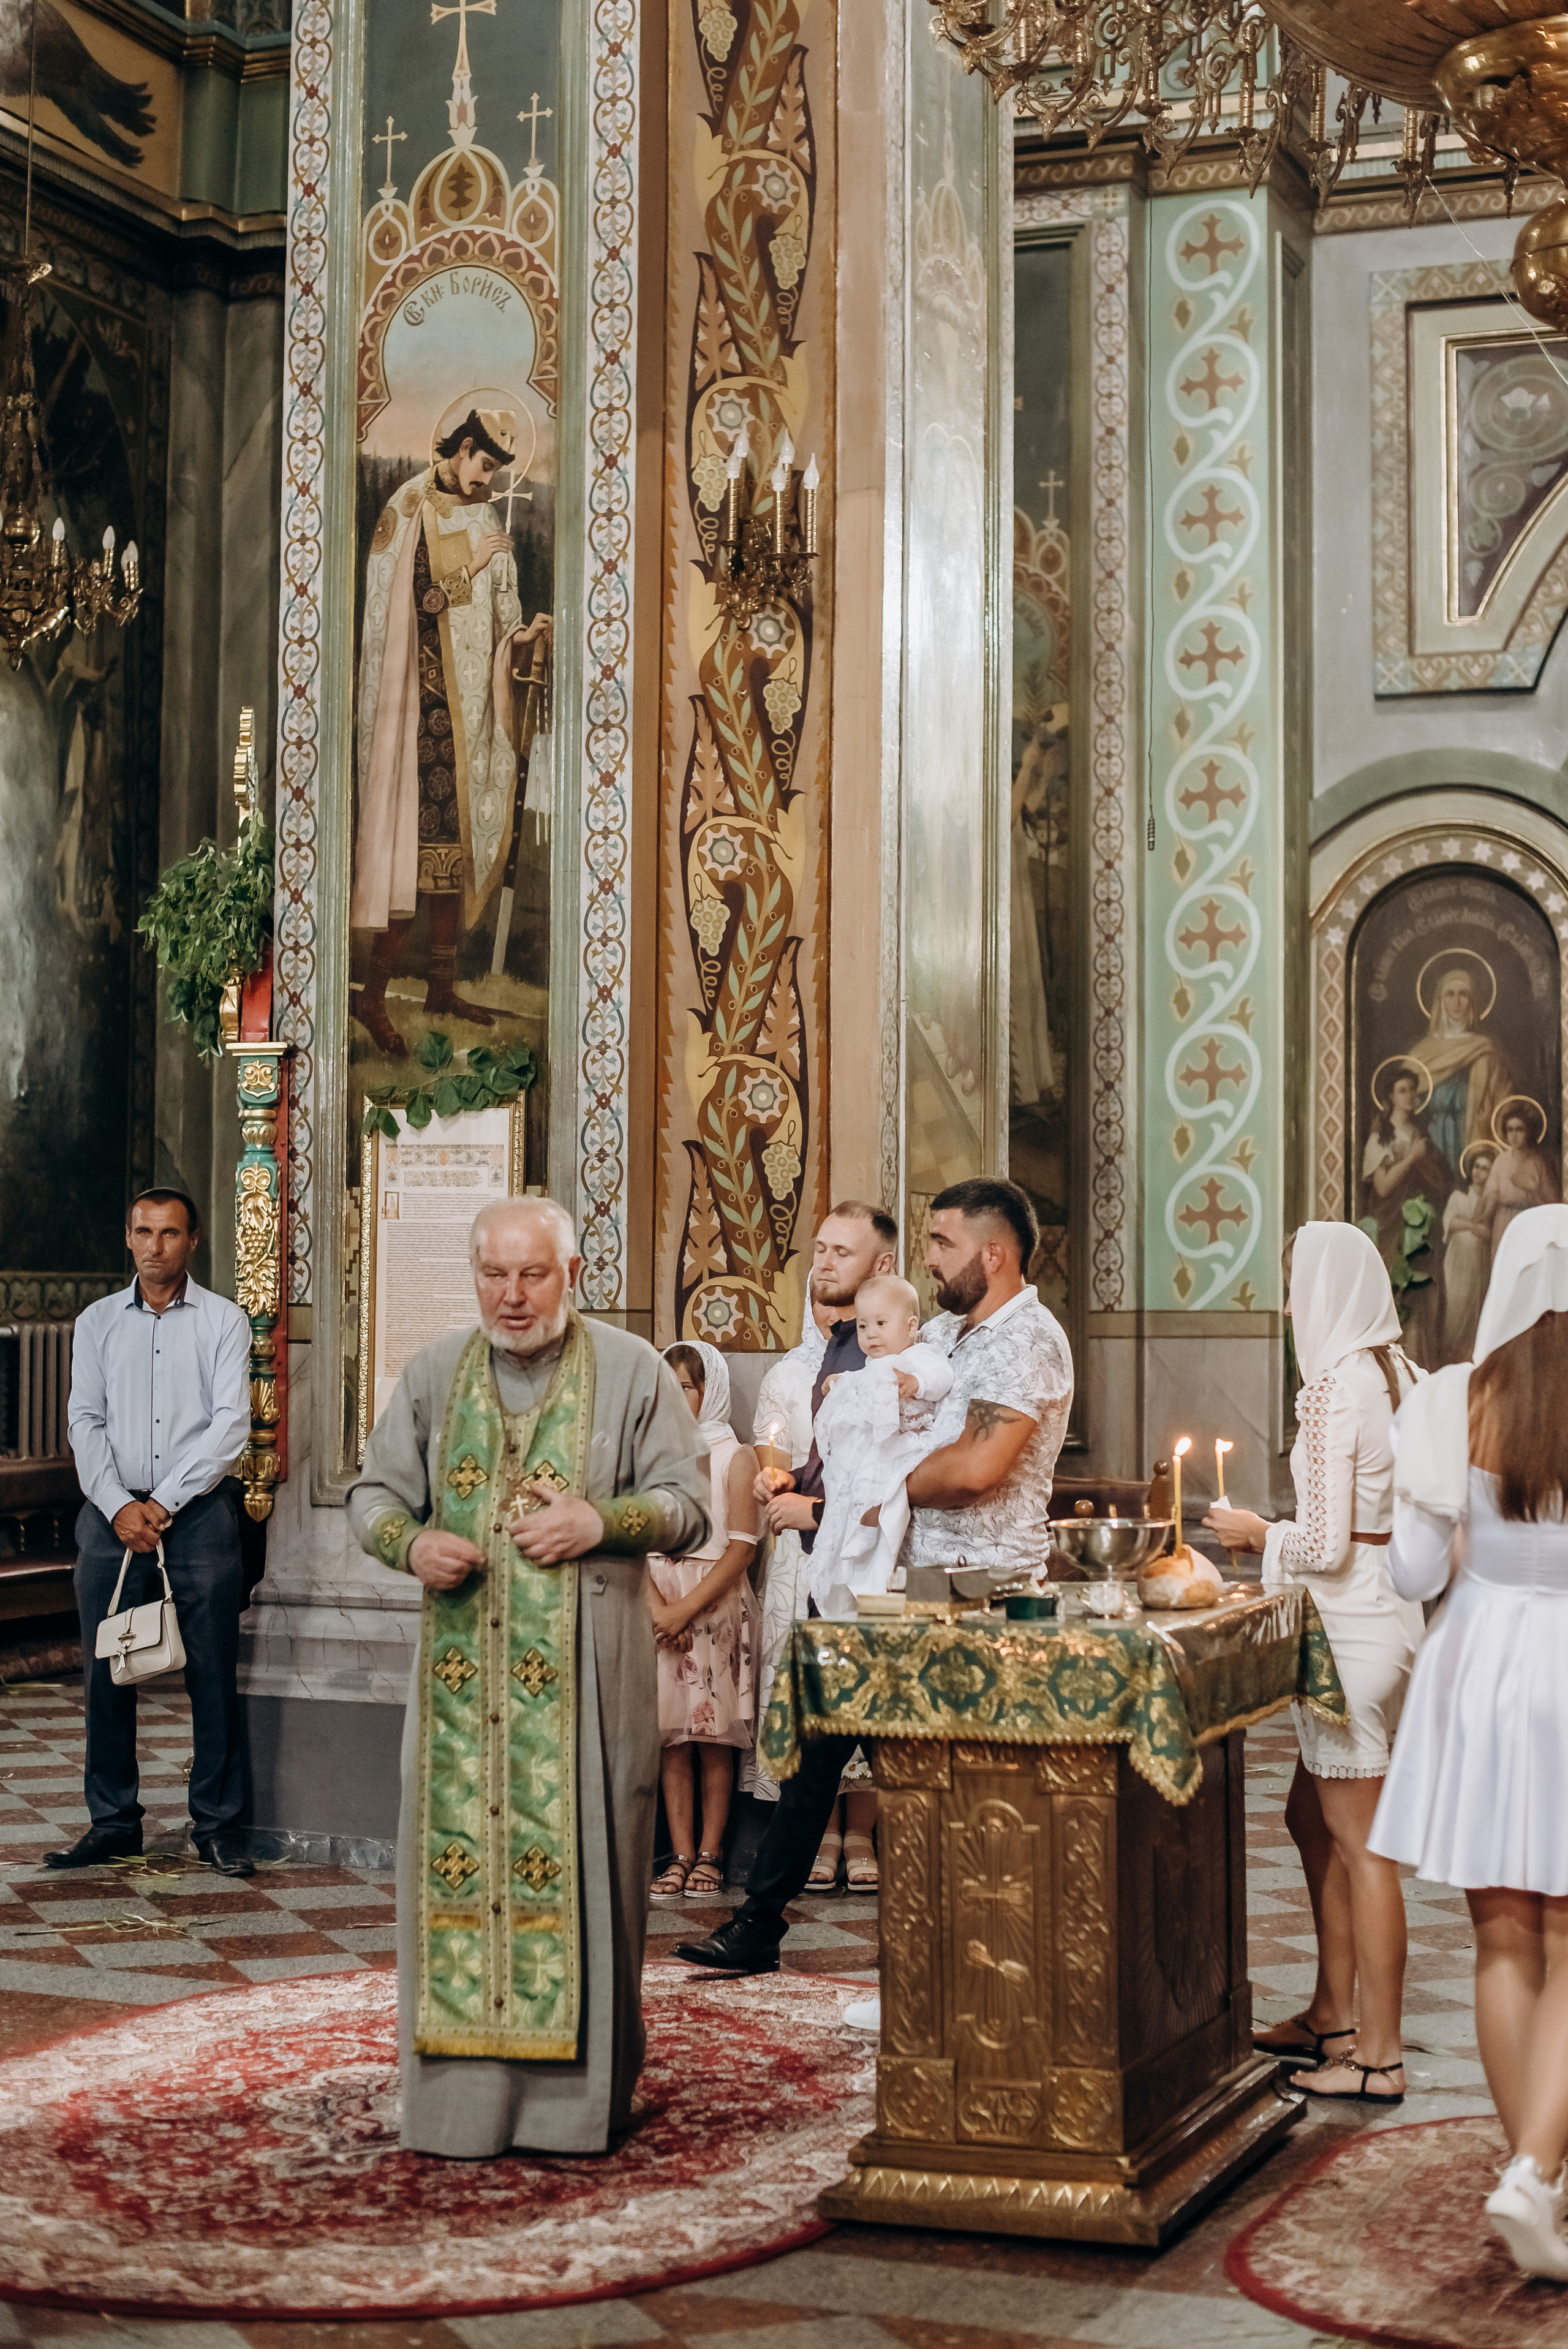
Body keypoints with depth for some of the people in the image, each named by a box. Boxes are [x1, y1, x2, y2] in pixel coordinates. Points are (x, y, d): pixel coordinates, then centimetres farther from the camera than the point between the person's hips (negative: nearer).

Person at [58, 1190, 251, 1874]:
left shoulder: (223, 1321, 5)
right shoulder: (97, 1322, 13)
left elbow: (230, 1424, -3)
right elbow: (85, 1423, 7)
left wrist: (163, 1504, -10)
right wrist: (120, 1507, -7)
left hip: (199, 1512, -2)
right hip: (113, 1512, 2)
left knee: (212, 1674, -4)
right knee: (106, 1673, 1)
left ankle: (217, 1824, 3)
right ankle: (114, 1823, 11)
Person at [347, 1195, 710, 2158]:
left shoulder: (631, 1370, 3)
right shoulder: (436, 1371, 11)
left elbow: (690, 1503, 2)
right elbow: (375, 1493, 14)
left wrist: (601, 1521, -15)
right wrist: (413, 1544, -8)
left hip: (585, 1663, -2)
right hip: (462, 1660, 3)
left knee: (578, 1857, -2)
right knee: (458, 1857, 0)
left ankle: (578, 2092, 7)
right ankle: (462, 2091, 7)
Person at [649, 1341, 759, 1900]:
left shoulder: (735, 1458, 2)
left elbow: (741, 1548, -5)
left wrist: (687, 1608, -12)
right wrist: (658, 1607, -11)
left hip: (716, 1604, -2)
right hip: (658, 1606, 2)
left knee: (715, 1735, -2)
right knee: (671, 1737, 0)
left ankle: (710, 1855, 3)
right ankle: (681, 1855, 3)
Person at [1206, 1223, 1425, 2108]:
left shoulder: (1337, 1384, -17)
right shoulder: (1397, 1374, 10)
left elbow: (1326, 1544, -19)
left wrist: (1259, 1534, -1)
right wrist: (1279, 1541, 20)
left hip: (1353, 1625, -9)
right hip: (1391, 1614, 9)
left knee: (1357, 1838, -3)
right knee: (1314, 1816, 19)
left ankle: (1379, 2055, 4)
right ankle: (1333, 2016, 29)